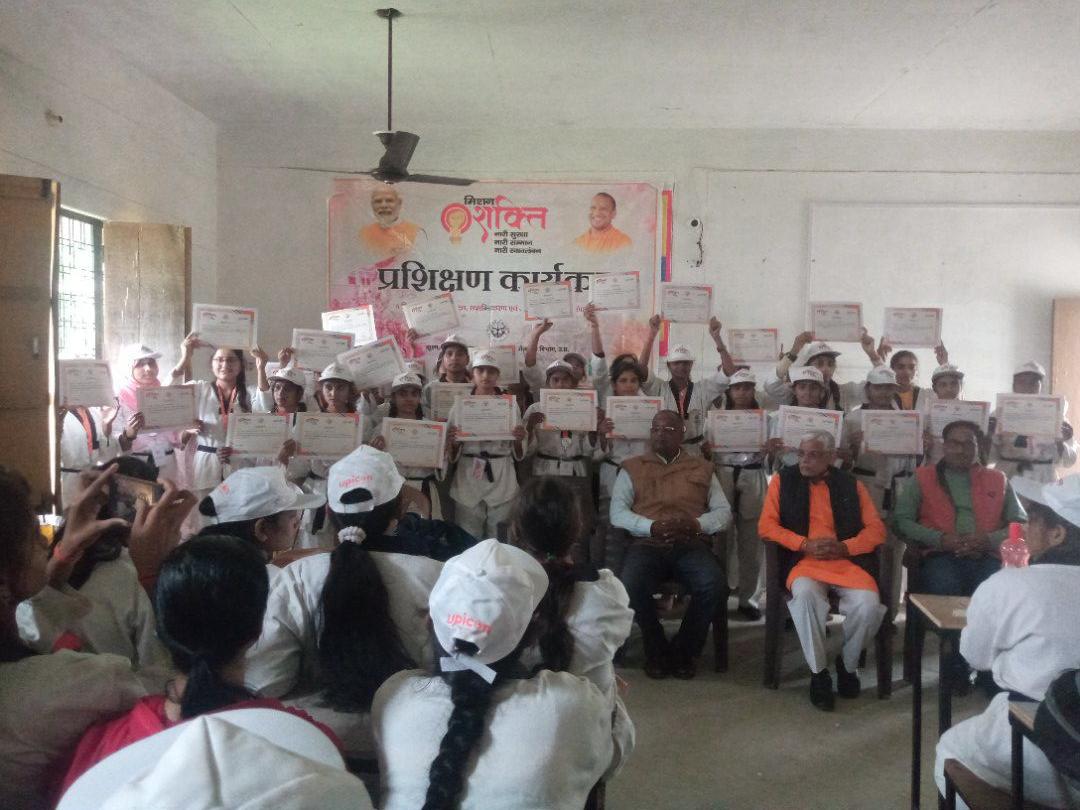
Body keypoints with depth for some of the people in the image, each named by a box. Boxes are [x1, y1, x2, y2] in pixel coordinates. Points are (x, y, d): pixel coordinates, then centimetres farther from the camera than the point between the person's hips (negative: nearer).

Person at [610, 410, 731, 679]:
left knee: (715, 585, -29)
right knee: (631, 587, -32)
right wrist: (651, 526, -13)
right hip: (646, 543, -1)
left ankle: (685, 650, -3)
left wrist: (696, 523, -9)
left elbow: (723, 510, 13)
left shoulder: (702, 468, 20)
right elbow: (617, 512, 5)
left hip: (691, 544, 1)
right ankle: (656, 650, -4)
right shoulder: (633, 468, 17)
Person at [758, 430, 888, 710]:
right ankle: (819, 672, -14)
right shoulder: (783, 480, 10)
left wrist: (845, 547, -10)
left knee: (868, 603, -28)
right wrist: (805, 544, -9)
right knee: (805, 594, -35)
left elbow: (876, 529, 8)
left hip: (848, 561, 1)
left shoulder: (851, 484, 13)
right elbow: (766, 525, 3)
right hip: (804, 561, -1)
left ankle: (848, 664, 3)